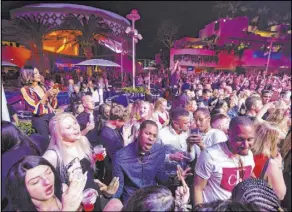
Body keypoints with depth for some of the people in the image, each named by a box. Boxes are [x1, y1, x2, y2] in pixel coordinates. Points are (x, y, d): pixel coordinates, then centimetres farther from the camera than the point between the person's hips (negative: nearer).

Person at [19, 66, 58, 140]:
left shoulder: (42, 86, 10)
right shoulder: (25, 90, -7)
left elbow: (52, 105, 12)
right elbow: (36, 109, -14)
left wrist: (54, 95, -5)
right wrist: (46, 95, -19)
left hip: (52, 115, 5)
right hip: (40, 119, -5)